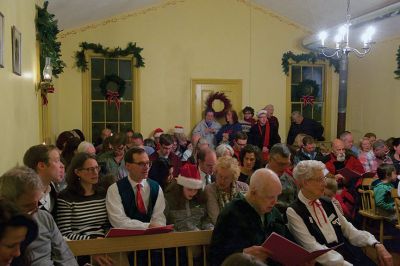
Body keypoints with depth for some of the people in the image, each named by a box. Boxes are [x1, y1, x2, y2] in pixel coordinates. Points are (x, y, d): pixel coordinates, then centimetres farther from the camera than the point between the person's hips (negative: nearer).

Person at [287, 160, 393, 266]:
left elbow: (350, 231, 12)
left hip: (350, 253, 6)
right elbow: (314, 249, -15)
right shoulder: (294, 212, -7)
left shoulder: (328, 204, 13)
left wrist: (376, 244, -4)